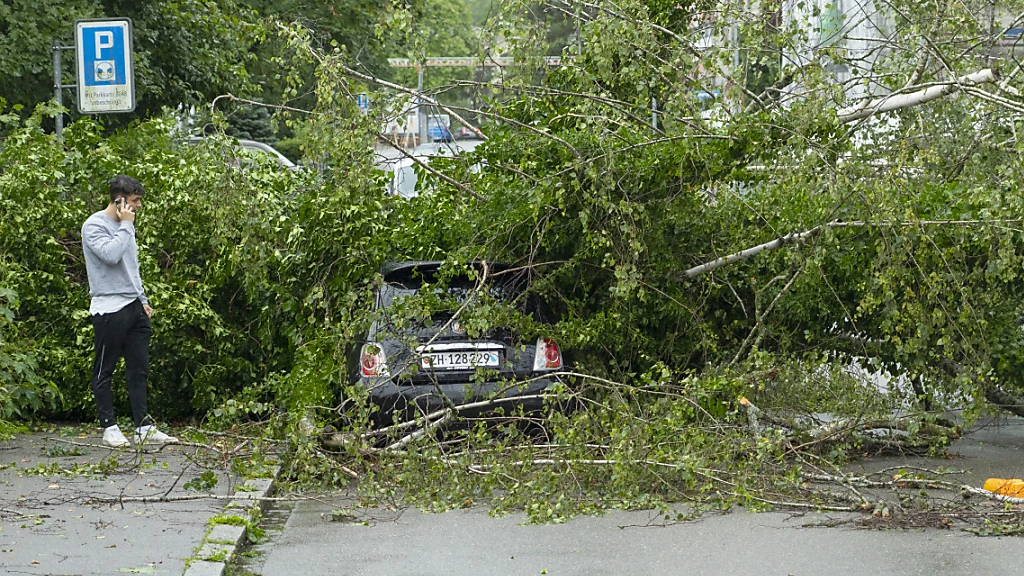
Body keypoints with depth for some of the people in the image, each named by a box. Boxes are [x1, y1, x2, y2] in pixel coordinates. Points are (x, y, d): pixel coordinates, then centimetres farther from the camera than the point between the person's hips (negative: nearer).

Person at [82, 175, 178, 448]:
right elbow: (111, 255, -25)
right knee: (105, 371, 1)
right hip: (109, 309, -8)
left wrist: (142, 299, 20)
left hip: (134, 307, 8)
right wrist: (126, 226, -14)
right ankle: (109, 428, 6)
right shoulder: (94, 226, -8)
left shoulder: (124, 226, 17)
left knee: (139, 369, 5)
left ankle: (144, 428, 6)